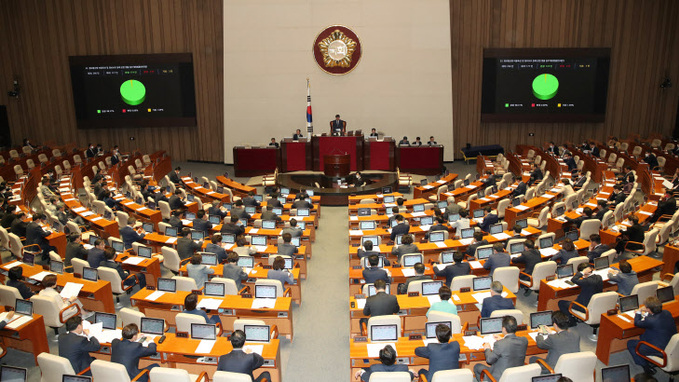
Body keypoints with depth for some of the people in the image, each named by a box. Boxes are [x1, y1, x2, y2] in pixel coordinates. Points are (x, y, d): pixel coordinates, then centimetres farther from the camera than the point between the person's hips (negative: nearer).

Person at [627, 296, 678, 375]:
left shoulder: (650, 321, -30)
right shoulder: (667, 313, -8)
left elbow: (637, 323, -8)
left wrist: (639, 311, 5)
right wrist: (646, 314, 14)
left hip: (659, 350, -8)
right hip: (670, 345, 8)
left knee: (630, 343, 7)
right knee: (642, 336, 28)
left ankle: (646, 367, 8)